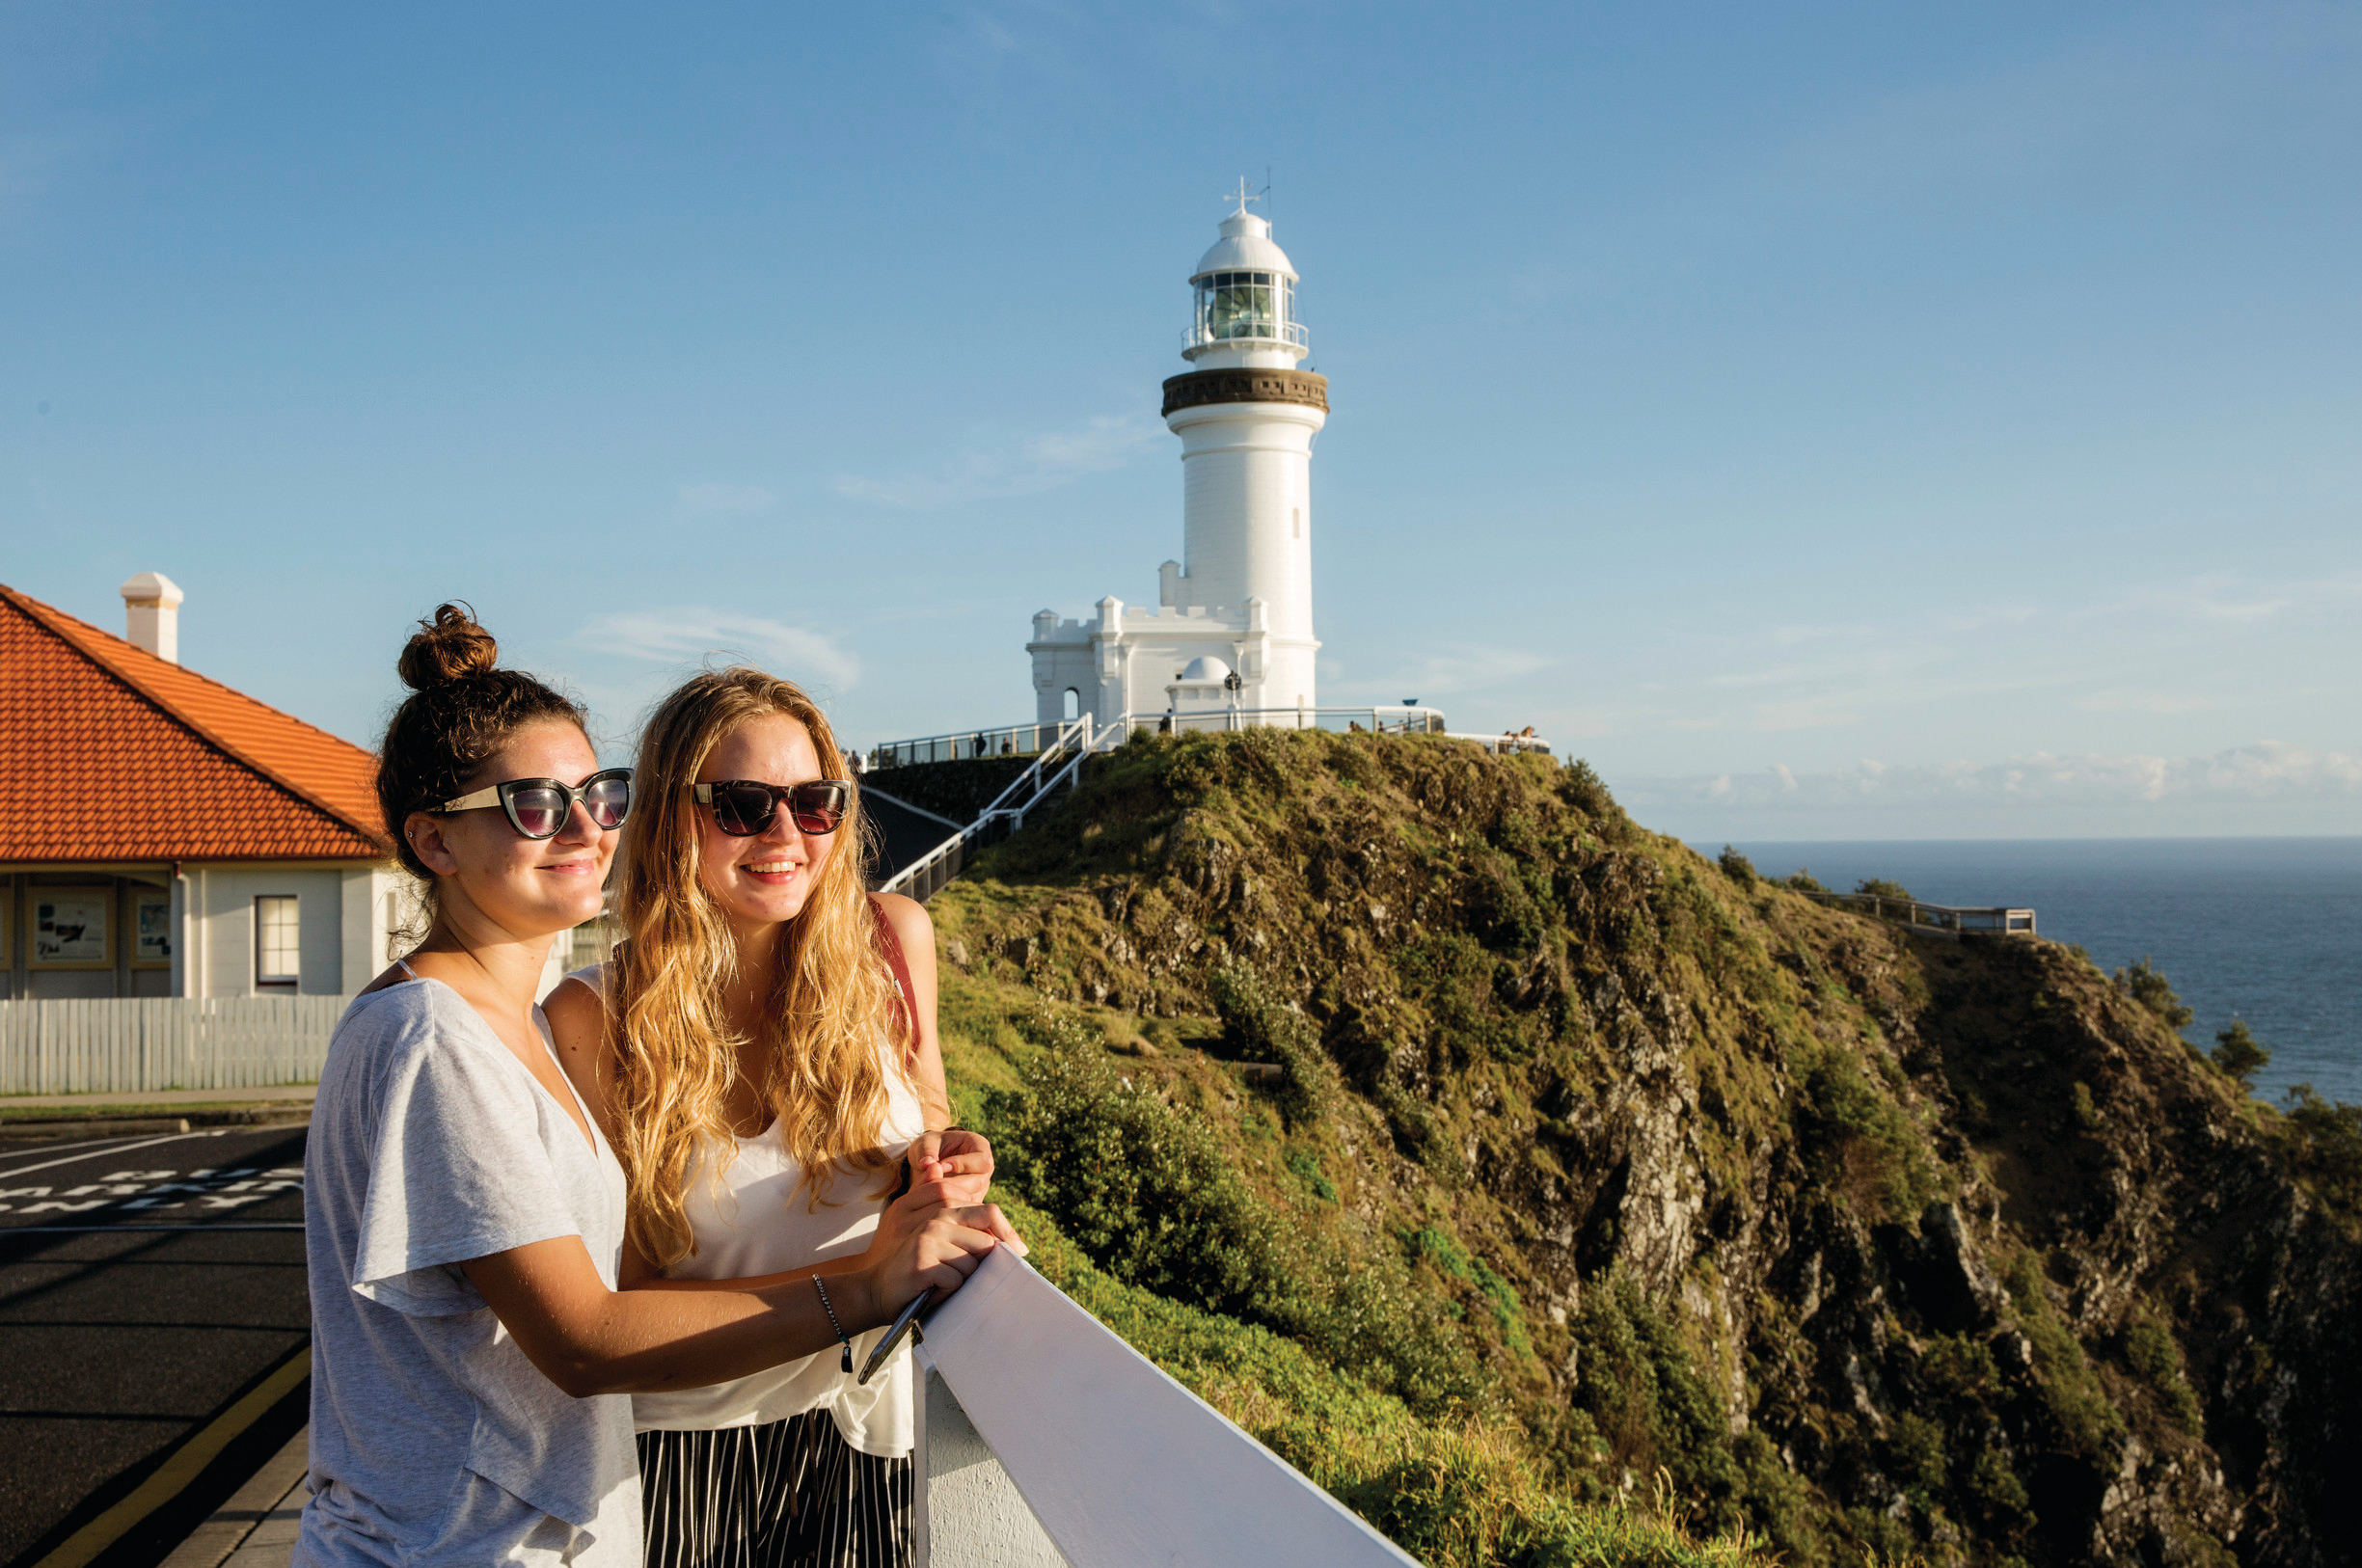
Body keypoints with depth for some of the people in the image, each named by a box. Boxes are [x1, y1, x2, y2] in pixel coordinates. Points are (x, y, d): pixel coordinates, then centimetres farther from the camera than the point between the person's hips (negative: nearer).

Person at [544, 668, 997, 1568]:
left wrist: (941, 1158, -14)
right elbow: (624, 1300, -15)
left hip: (858, 1427, 2)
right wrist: (868, 1266, -26)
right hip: (681, 1446, -2)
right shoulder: (596, 1019, -16)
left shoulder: (891, 946, -8)